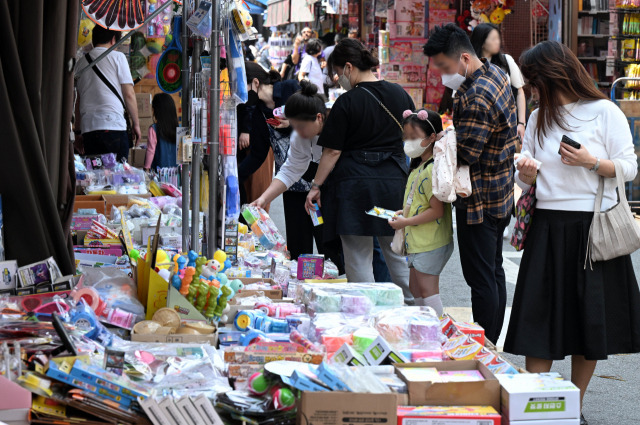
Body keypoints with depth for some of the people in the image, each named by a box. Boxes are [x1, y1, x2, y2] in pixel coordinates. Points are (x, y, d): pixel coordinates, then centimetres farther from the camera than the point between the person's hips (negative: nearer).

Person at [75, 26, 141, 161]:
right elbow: (129, 94, -1)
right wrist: (136, 123, 7)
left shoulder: (81, 62, 17)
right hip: (114, 125, -5)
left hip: (88, 127, 5)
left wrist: (78, 130, 24)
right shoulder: (117, 57, 3)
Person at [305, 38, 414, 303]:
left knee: (358, 256, 2)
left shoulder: (347, 103, -11)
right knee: (397, 252, 16)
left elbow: (332, 152, -10)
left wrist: (316, 186, -1)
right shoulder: (400, 95, 6)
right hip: (395, 182, 6)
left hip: (356, 184, -5)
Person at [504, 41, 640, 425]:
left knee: (590, 321, 3)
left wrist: (590, 163, -18)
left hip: (594, 227, -4)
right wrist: (527, 174, -4)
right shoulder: (538, 118, 13)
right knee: (538, 321, -2)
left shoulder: (604, 112, -3)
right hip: (548, 227, 4)